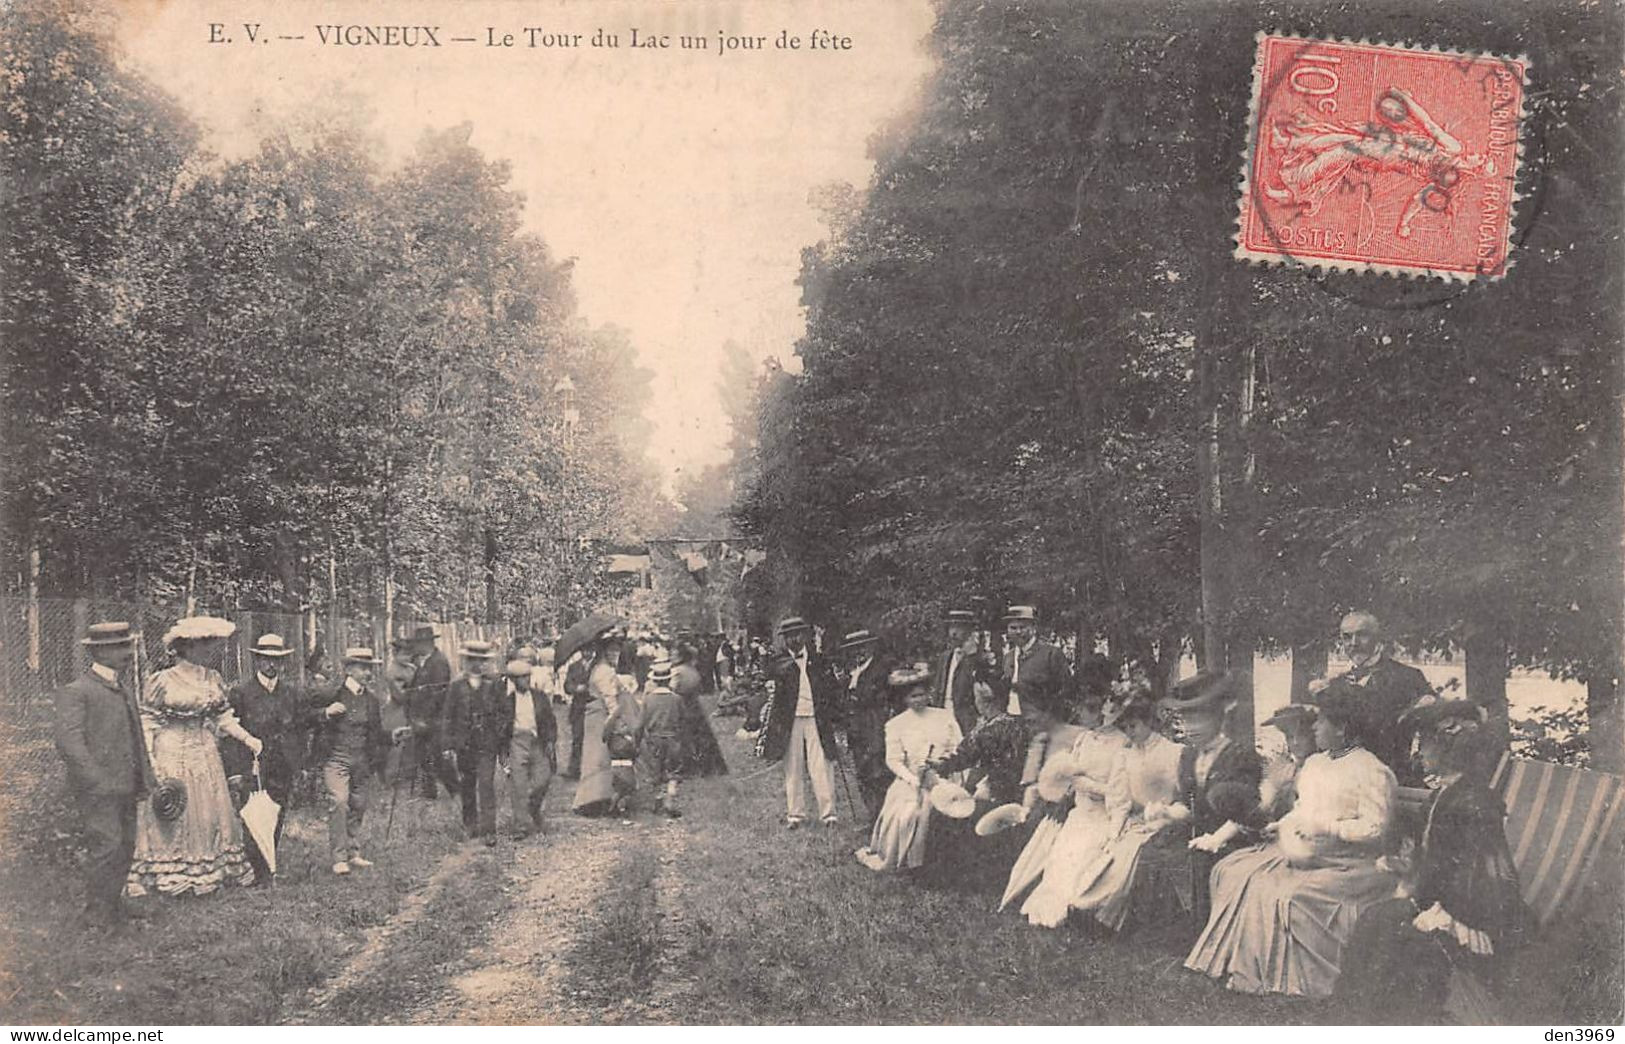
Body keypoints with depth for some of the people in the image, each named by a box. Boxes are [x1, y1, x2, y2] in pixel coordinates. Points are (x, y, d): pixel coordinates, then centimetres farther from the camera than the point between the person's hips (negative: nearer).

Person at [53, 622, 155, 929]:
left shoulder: (125, 691, 17)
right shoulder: (75, 692, -9)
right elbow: (69, 742, -16)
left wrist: (146, 777, 15)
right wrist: (97, 780, -20)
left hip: (126, 787, 8)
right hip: (97, 789, -8)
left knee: (126, 847, 11)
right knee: (106, 846, -9)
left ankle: (113, 905, 24)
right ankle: (97, 915, 3)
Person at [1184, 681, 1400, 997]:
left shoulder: (1372, 772, -9)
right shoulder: (1314, 763, 19)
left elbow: (1375, 829, -17)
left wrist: (1326, 828, -19)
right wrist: (1281, 824, 10)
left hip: (1344, 863, -9)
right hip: (1301, 850, 9)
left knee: (1289, 895, -31)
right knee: (1233, 871, -5)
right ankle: (1244, 967, -3)